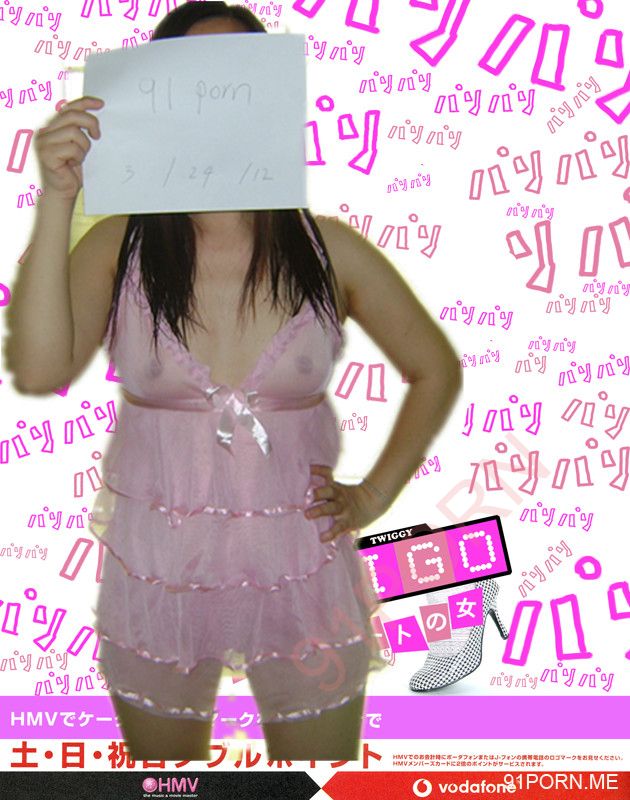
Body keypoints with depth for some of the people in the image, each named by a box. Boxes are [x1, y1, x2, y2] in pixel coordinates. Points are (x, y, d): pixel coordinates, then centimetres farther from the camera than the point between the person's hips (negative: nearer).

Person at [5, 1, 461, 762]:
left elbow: (437, 370, 6)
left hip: (301, 567, 0)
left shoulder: (327, 248, -6)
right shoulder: (117, 245, -7)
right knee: (161, 765, 23)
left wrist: (374, 496, -1)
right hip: (154, 570, 1)